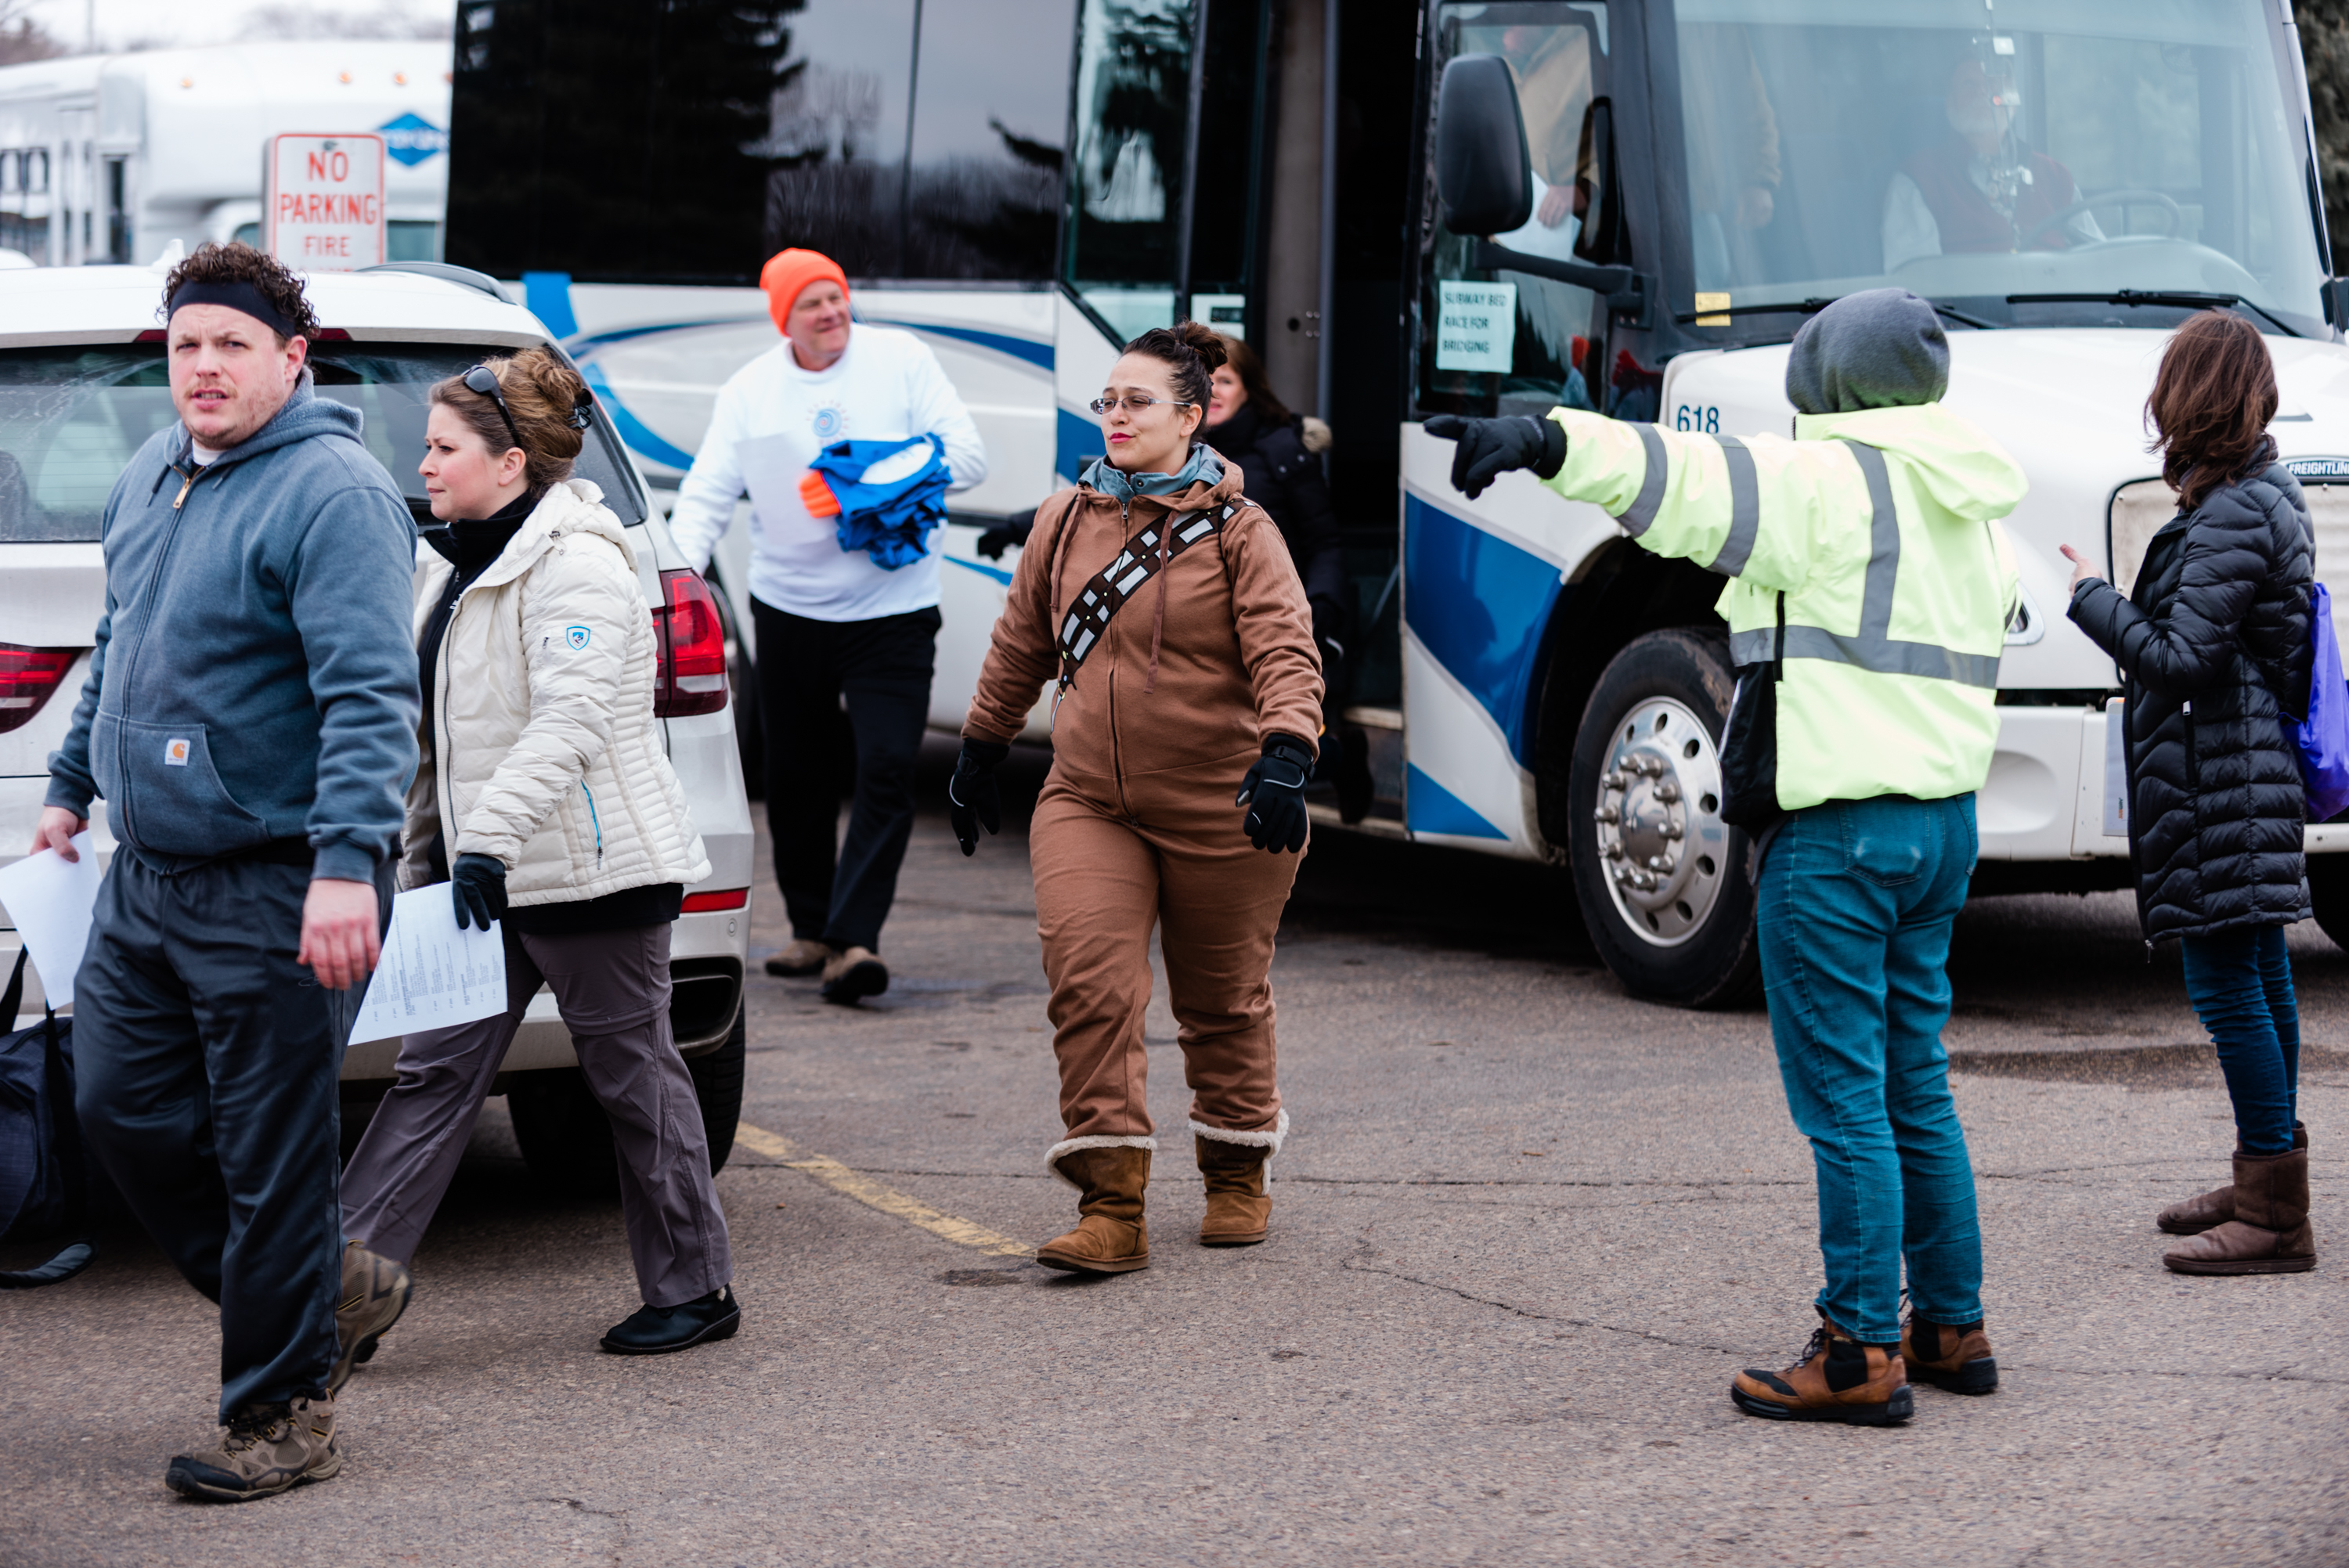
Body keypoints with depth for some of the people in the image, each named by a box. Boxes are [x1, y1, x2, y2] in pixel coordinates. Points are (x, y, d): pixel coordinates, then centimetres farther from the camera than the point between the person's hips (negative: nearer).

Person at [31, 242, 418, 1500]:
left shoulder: (332, 496, -16)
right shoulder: (150, 478, 12)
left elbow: (369, 697, -23)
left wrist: (348, 864, -31)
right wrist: (71, 782, 29)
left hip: (274, 897, -9)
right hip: (146, 877, 9)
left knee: (270, 1161, -1)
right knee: (117, 1107, 14)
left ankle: (280, 1418, 10)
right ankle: (262, 1288, 33)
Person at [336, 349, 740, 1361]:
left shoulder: (574, 565, -16)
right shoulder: (456, 569, 14)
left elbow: (571, 718, -27)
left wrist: (489, 839, -34)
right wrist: (423, 860, 21)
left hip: (593, 870, -9)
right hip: (491, 873, 9)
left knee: (632, 1074, 2)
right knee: (439, 1067, 1)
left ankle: (694, 1289, 14)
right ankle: (356, 1274, -3)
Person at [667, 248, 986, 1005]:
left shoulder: (900, 358, -1)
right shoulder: (749, 390, 3)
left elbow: (967, 455, -3)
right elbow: (707, 494, 1)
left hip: (893, 609, -3)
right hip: (788, 608, 3)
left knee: (887, 771, -14)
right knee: (794, 778, 10)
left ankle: (853, 938, -16)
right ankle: (810, 927, 25)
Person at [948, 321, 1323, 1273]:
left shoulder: (1237, 531, -5)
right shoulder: (1063, 524, 7)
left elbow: (1287, 655, -15)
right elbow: (1019, 648, 19)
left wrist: (1285, 755, -31)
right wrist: (980, 752, 25)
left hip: (1222, 814, -3)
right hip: (1088, 803, 3)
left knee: (1223, 1001, 10)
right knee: (1089, 984, -14)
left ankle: (1238, 1178, 33)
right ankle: (1113, 1210, -14)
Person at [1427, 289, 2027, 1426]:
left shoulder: (1828, 481, -11)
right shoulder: (1969, 510, 15)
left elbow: (1686, 484, -27)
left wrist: (1545, 441, -38)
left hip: (1837, 828, -9)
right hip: (1941, 823, 9)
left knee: (1844, 1097, -5)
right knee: (1914, 1084, 17)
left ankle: (1862, 1354, -3)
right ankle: (1951, 1328, 23)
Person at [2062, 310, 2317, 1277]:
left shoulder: (2232, 517, -19)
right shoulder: (2267, 493, 13)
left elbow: (2180, 656, -22)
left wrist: (2092, 598, -9)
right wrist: (2147, 684, 27)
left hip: (2220, 782, -11)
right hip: (2257, 770, 11)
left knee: (2225, 983, -8)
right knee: (2257, 977, 16)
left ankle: (2276, 1216, -7)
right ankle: (2266, 1184, 25)